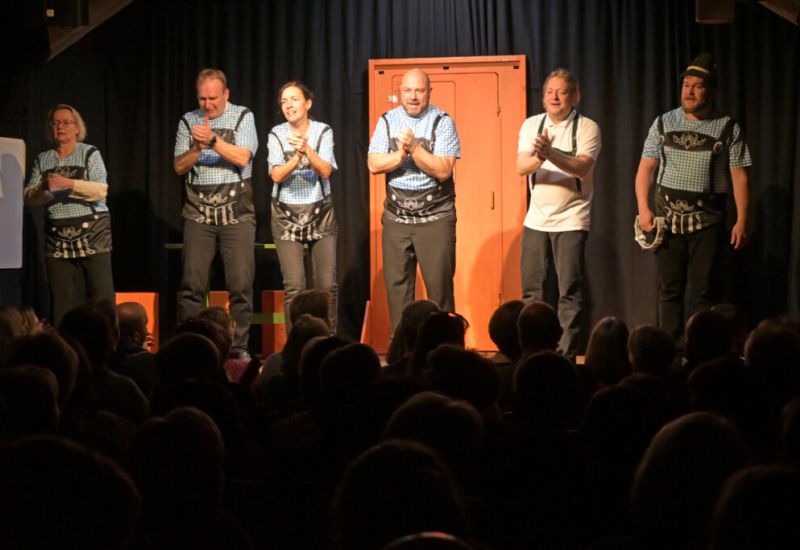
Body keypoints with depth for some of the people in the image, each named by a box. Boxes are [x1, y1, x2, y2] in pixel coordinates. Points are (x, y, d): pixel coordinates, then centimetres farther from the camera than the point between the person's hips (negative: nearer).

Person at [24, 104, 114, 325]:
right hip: (57, 236, 3)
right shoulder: (42, 159, 14)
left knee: (101, 294, -8)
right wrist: (43, 188, -12)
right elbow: (29, 197, 9)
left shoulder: (90, 153, 3)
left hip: (92, 232, -3)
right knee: (61, 298, 0)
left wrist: (68, 183, -21)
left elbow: (101, 190, -10)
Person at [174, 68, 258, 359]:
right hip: (198, 212, 2)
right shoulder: (188, 121, 9)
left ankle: (239, 348, 5)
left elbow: (243, 158, -10)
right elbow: (179, 166, 4)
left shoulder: (243, 117, 3)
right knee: (192, 283, -2)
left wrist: (213, 140, -21)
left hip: (236, 212, -1)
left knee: (241, 283, -3)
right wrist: (198, 148, -13)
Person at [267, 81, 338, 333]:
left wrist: (307, 148, -28)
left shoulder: (323, 131, -2)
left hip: (320, 213, 1)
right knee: (294, 287, -9)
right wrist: (297, 156, -27)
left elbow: (325, 171, -13)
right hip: (287, 215, -1)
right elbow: (277, 175, -11)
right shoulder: (276, 134, -2)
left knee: (327, 285, -2)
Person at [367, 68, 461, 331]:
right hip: (396, 217, 3)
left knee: (440, 284, -2)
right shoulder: (387, 121, 7)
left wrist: (413, 147, -20)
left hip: (435, 217, -3)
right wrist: (401, 154, -16)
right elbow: (374, 164, -2)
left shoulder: (442, 122, -3)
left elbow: (443, 170, -12)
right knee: (396, 285, 5)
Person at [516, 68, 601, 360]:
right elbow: (521, 166, -7)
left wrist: (551, 153, -35)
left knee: (569, 292, -5)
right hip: (536, 218, 4)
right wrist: (538, 157, -29)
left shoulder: (587, 128, -5)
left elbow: (582, 167, -20)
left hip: (571, 219, -4)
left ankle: (567, 355, 1)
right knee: (531, 290, 8)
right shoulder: (532, 125, 5)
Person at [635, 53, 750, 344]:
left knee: (704, 292, 1)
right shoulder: (664, 123, 6)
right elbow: (645, 168, 6)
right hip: (668, 218, 2)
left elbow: (739, 177, -2)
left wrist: (741, 220, -8)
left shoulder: (728, 129, 0)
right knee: (669, 290, 5)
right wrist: (643, 209, -4)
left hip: (707, 221, -2)